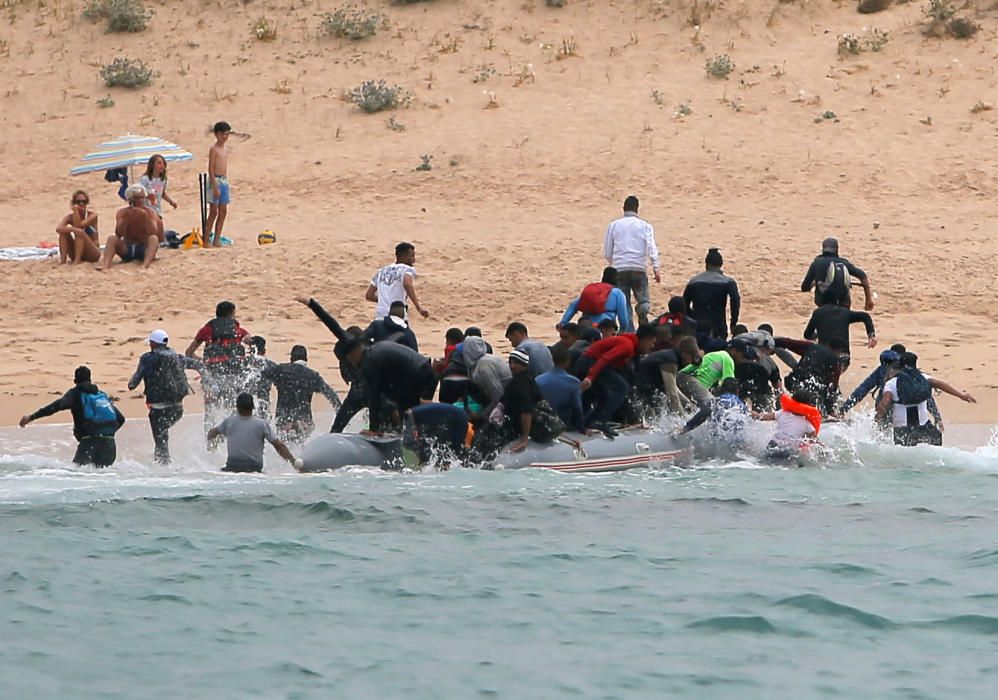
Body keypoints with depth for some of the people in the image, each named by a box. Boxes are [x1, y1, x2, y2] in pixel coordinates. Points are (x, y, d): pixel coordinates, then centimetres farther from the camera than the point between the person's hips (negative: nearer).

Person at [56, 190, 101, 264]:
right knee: (64, 231, -18)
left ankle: (77, 261, -35)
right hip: (77, 252, 3)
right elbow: (58, 229, -24)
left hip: (93, 253, -3)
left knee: (80, 232, -29)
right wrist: (73, 229, -40)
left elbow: (79, 225, -27)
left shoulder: (92, 215, -10)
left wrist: (75, 210, -22)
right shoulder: (70, 217, -3)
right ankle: (63, 260, -25)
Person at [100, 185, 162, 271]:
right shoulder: (122, 212, -2)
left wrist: (145, 217, -30)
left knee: (154, 239, -32)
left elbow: (153, 233, -20)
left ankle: (144, 266, -56)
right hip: (126, 249, 1)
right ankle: (106, 266, -45)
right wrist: (127, 216, -25)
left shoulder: (149, 212, -4)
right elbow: (119, 234, -17)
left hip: (144, 249, -1)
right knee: (112, 238, -24)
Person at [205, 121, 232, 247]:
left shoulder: (226, 150, 14)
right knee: (214, 212, -7)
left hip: (224, 181, 8)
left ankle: (217, 239, 11)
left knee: (223, 212, 6)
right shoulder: (214, 149, -9)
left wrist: (226, 184, 16)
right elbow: (211, 169, -13)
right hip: (215, 180, -8)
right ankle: (206, 240, -3)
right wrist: (215, 186, -18)